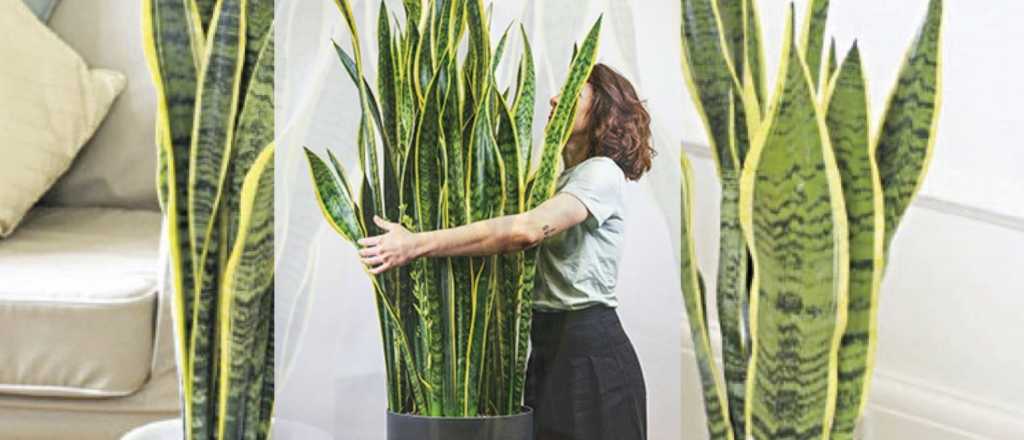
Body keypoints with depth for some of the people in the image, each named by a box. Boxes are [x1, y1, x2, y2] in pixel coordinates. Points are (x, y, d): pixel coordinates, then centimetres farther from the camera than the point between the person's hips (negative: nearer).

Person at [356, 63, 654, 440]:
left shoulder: (601, 173, -11)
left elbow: (528, 230, -27)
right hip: (549, 350, 8)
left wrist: (417, 245, -28)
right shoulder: (555, 182, 19)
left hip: (591, 353, -8)